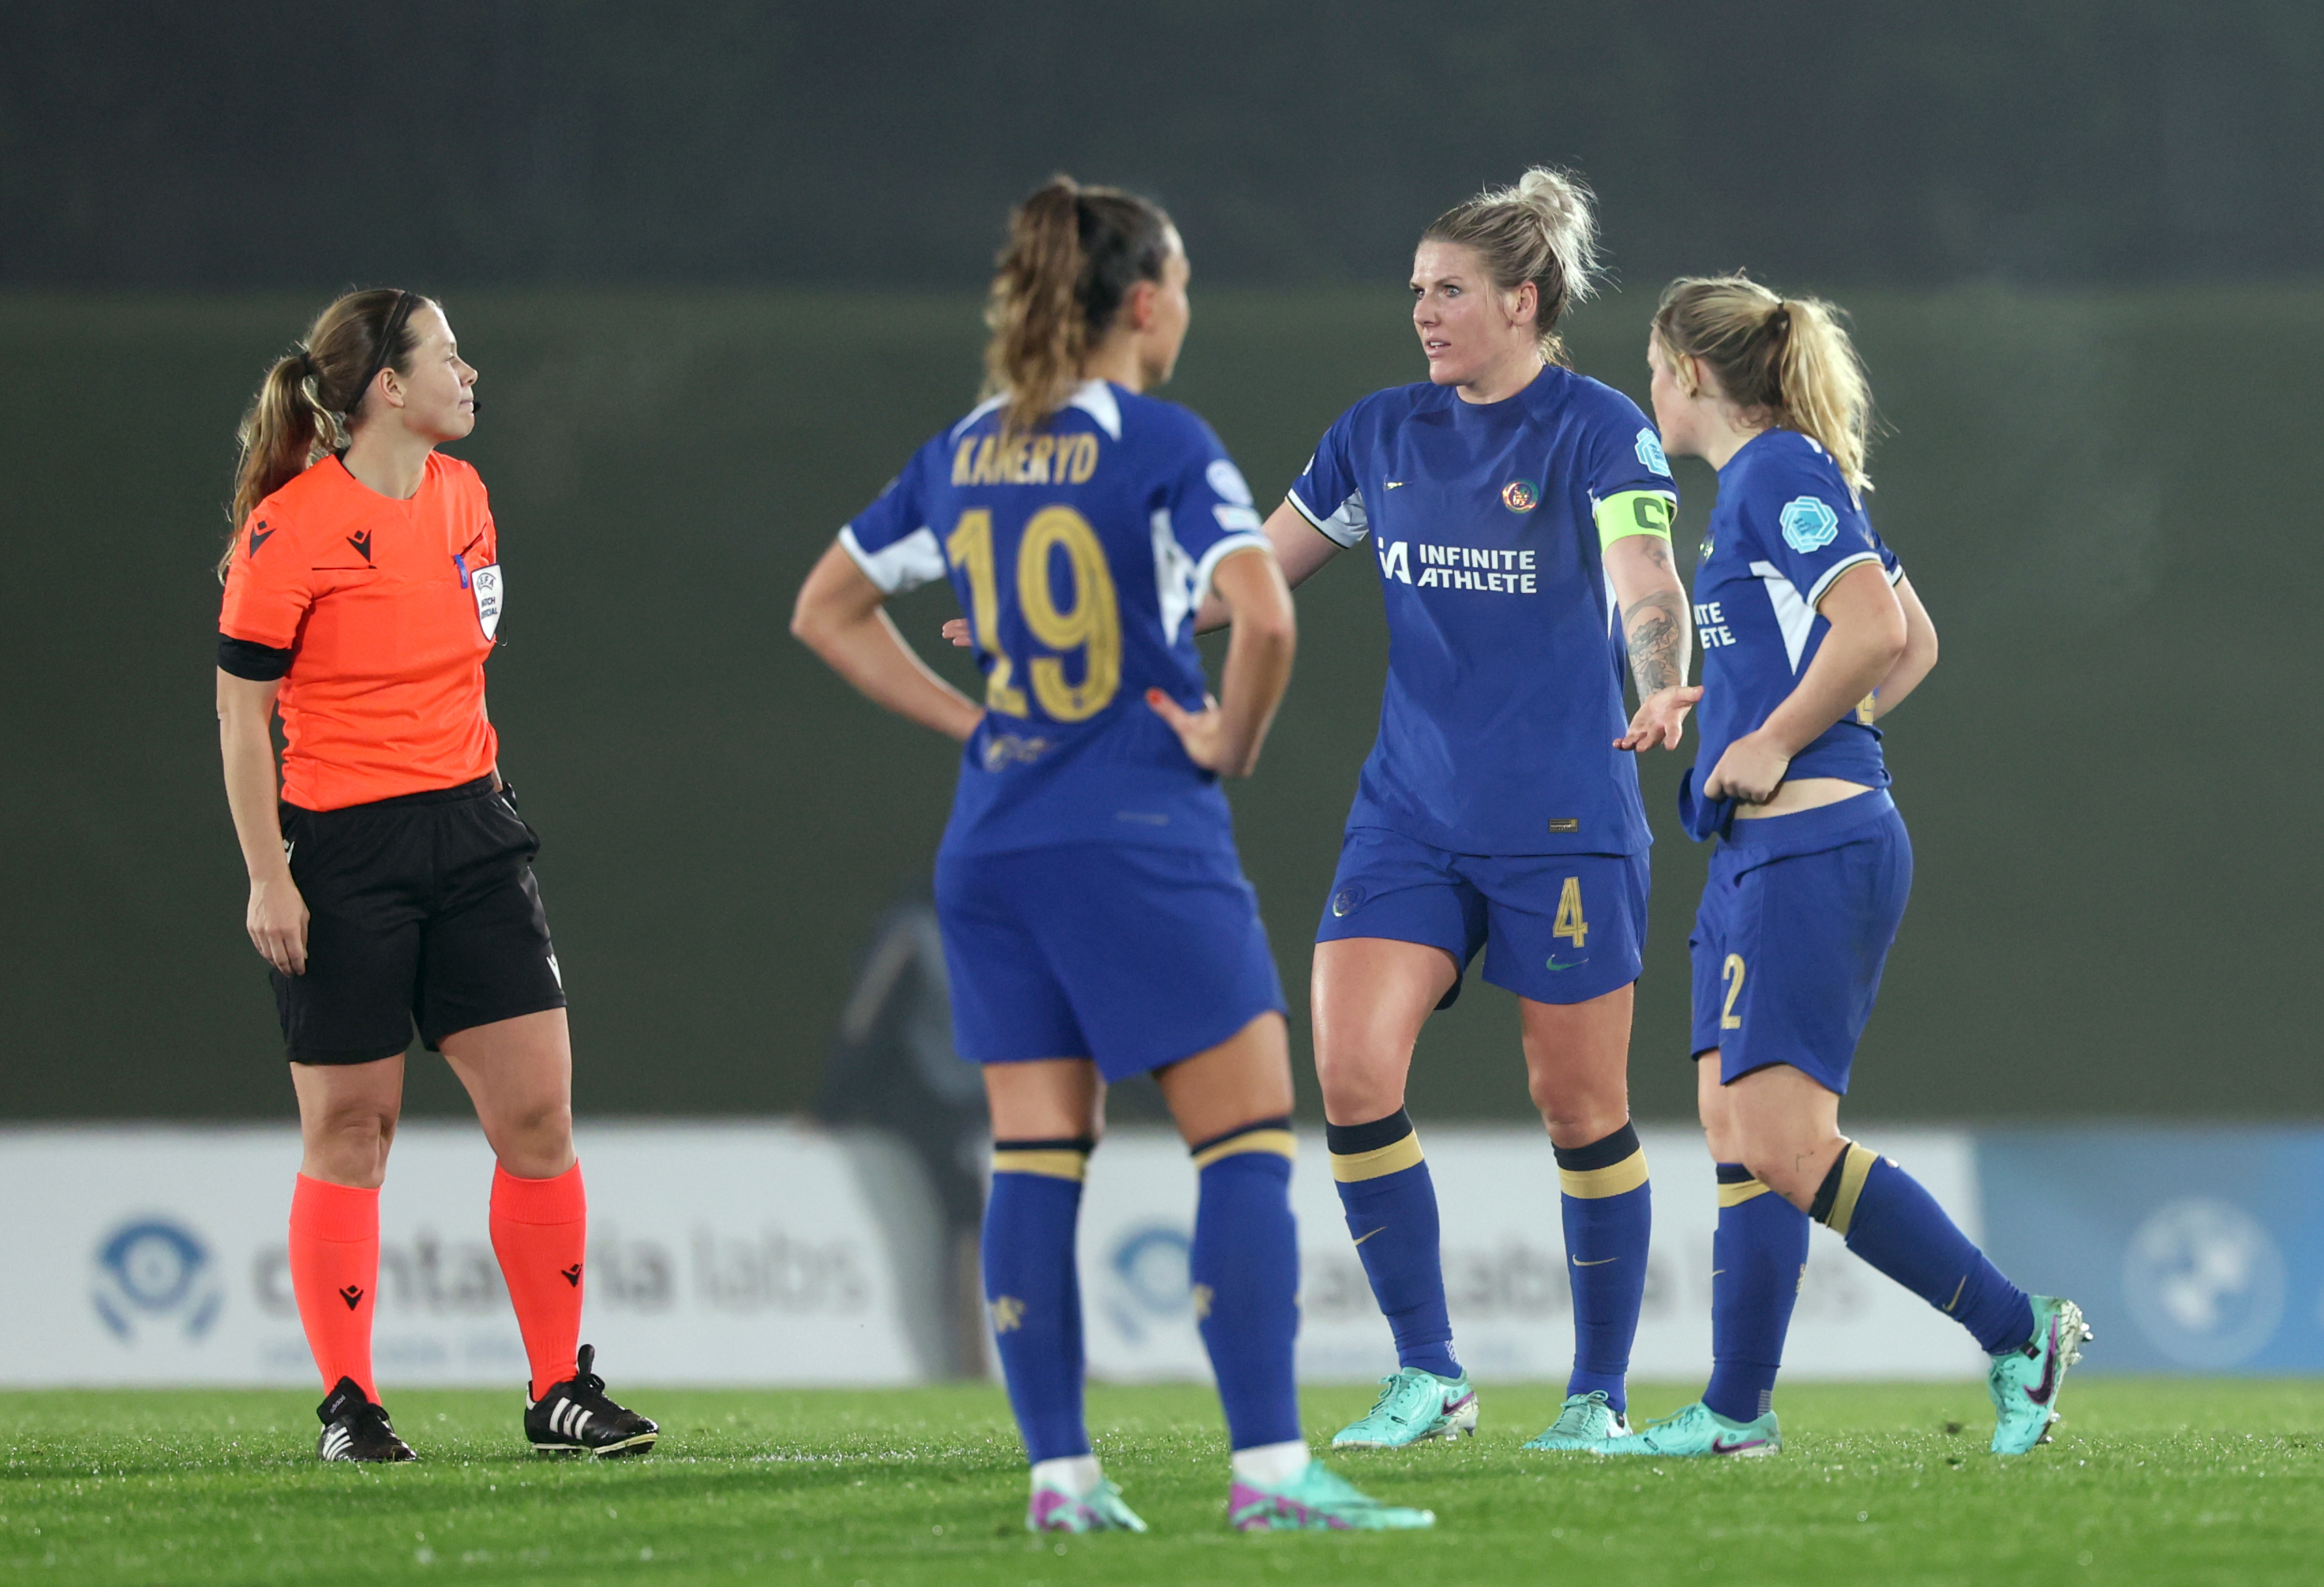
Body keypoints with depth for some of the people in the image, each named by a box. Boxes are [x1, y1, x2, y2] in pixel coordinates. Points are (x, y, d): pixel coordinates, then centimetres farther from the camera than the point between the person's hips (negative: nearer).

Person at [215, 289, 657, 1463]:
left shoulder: (461, 496, 9)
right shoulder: (290, 530, -12)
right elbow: (240, 709, -9)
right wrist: (267, 879, -12)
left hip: (468, 828, 6)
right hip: (343, 848, -6)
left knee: (538, 1109, 0)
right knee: (349, 1128, 1)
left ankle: (559, 1390, 7)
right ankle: (347, 1404, 10)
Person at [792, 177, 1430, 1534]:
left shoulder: (963, 455, 10)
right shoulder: (1159, 444, -9)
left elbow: (827, 610, 21)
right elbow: (1264, 614, -23)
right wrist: (1232, 743, -6)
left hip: (994, 847, 6)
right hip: (1142, 840, -6)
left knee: (1036, 1160, 7)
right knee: (1248, 1140, -3)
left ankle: (1060, 1473, 4)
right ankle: (1270, 1465, -11)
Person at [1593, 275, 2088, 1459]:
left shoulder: (1781, 472, -10)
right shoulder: (1766, 481, 19)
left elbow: (1877, 627, -22)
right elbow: (1913, 645, 26)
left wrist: (1774, 745, -14)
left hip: (1812, 848, -11)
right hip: (1762, 850, 11)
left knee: (1785, 1146, -15)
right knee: (1734, 1129, 9)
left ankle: (2017, 1334, -12)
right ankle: (1737, 1410, 10)